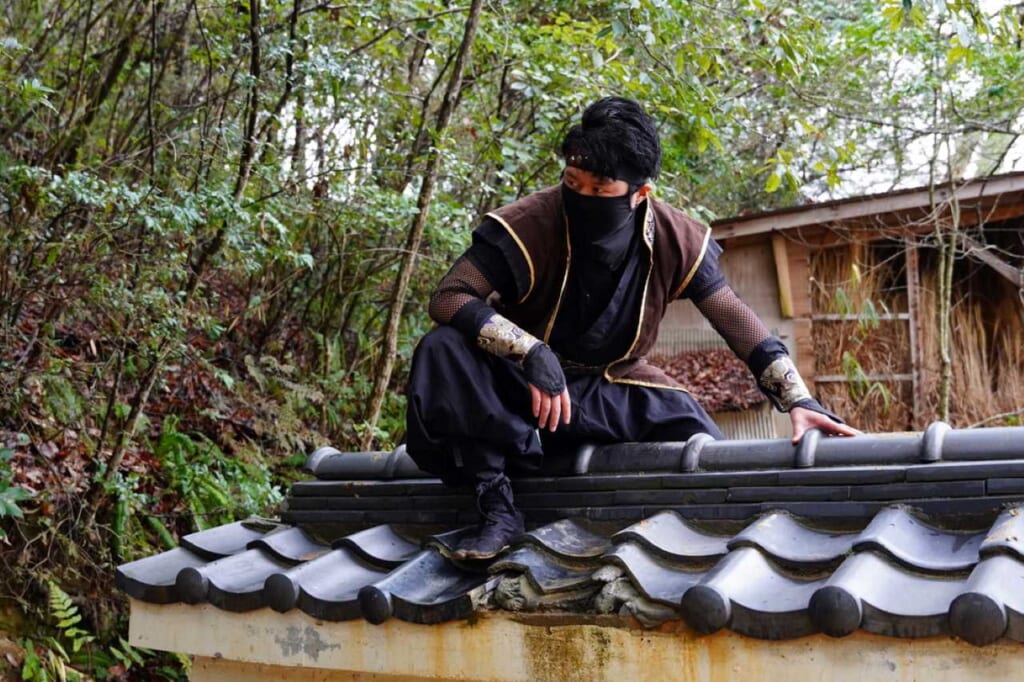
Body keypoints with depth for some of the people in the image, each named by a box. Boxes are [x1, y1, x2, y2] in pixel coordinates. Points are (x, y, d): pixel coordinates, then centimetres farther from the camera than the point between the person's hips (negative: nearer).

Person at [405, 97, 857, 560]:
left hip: (612, 391, 2)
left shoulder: (676, 240, -16)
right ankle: (497, 505, -25)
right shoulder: (529, 224, -26)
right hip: (520, 380, -2)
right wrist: (531, 352, -41)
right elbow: (447, 298, -28)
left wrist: (798, 400, -17)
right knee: (444, 351, -33)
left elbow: (736, 320, -8)